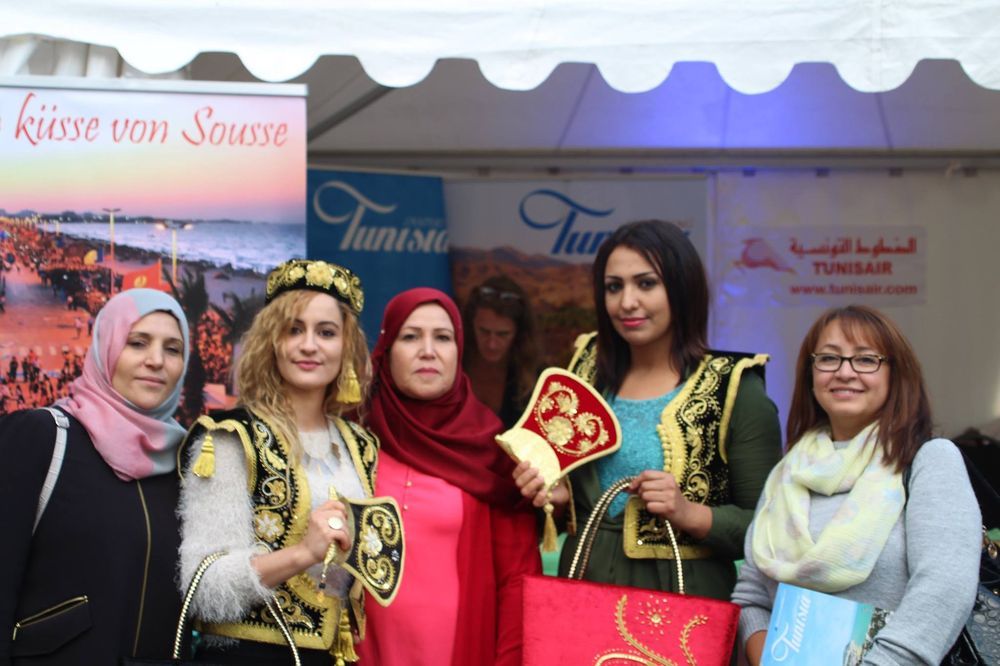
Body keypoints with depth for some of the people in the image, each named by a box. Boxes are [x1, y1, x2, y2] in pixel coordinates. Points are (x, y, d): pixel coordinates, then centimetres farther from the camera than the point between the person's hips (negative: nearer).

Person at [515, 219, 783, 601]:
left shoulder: (733, 390, -9)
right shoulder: (590, 368, 5)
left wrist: (690, 514, -23)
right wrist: (555, 494, -3)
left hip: (683, 597, -4)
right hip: (582, 586, 4)